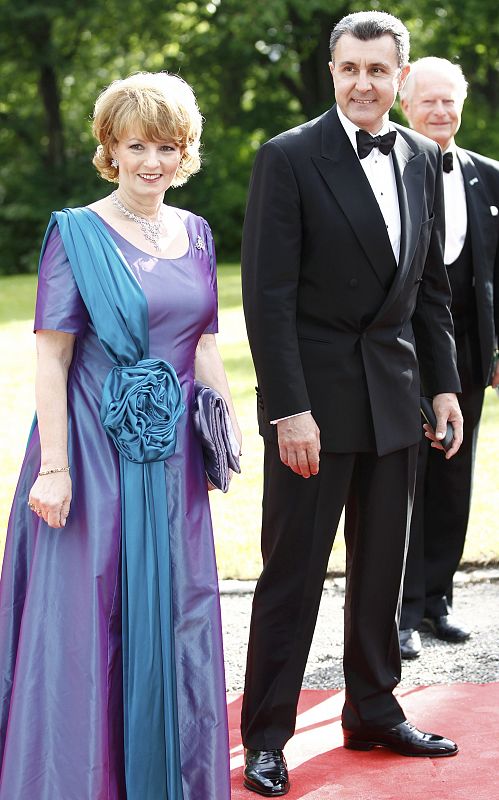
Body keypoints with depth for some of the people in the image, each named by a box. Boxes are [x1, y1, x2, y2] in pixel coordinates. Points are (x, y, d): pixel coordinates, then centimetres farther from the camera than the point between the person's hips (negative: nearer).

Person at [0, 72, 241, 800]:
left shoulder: (195, 234, 11)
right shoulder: (77, 234, -6)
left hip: (173, 458, 5)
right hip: (96, 450, -5)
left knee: (173, 613, 10)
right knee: (85, 615, 0)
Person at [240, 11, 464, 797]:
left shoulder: (423, 160, 8)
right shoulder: (289, 158, -9)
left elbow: (432, 284, 15)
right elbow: (268, 295, -13)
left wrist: (444, 383, 9)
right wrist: (290, 408, -17)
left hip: (394, 398, 6)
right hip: (315, 397, -5)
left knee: (381, 564, 14)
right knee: (293, 571, 1)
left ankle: (374, 711, 28)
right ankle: (266, 737, 11)